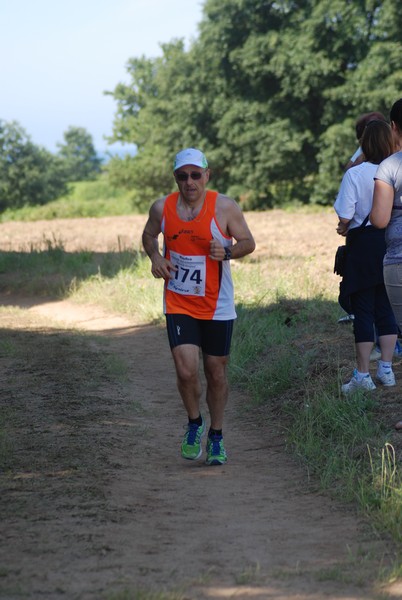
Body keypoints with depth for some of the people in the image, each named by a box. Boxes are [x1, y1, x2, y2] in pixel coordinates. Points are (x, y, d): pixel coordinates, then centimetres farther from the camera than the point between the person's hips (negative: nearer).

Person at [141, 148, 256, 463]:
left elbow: (248, 242, 0)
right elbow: (149, 235, 16)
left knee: (216, 372, 8)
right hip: (178, 304, 0)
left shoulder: (225, 207, -9)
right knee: (186, 371, -13)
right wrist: (155, 257, -5)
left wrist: (227, 252, -21)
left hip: (217, 306, 0)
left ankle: (216, 437, 27)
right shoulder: (162, 208, -4)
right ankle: (194, 423, 16)